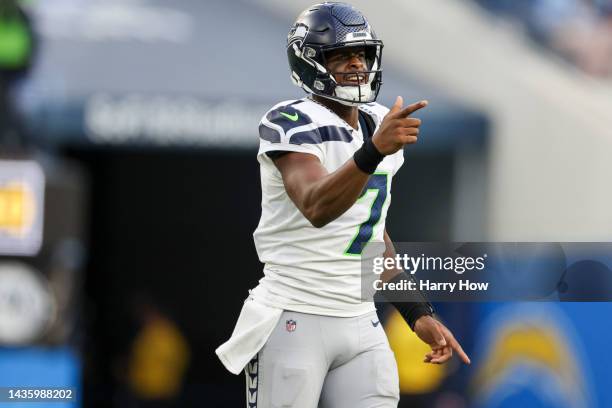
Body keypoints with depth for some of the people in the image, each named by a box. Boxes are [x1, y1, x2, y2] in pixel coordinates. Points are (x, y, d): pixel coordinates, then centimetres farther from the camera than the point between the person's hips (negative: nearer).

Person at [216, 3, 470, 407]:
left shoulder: (381, 125, 11)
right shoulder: (292, 124, -13)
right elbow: (316, 207, -32)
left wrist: (418, 313, 16)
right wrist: (374, 150, -45)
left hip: (360, 324, 7)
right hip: (295, 321, -7)